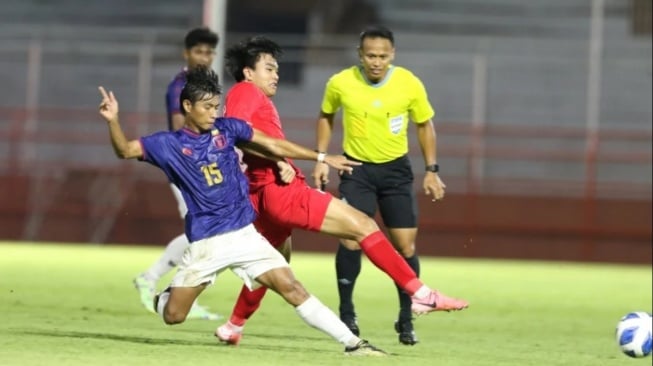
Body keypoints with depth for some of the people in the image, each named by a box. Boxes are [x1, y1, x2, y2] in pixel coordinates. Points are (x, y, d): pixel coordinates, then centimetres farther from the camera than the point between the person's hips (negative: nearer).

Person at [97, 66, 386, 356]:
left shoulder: (226, 129, 6)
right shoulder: (170, 144, 0)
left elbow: (274, 145, 11)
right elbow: (124, 150, -7)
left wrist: (322, 158, 11)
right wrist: (113, 121, -25)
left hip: (244, 234, 1)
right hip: (204, 243, -1)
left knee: (292, 289, -10)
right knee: (173, 316, 0)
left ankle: (351, 343, -11)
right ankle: (163, 299, 37)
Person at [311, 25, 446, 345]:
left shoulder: (410, 85, -12)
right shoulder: (340, 83, -12)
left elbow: (424, 125, 3)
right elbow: (326, 117, 9)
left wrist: (431, 170, -1)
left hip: (396, 169, 1)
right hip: (356, 167, -1)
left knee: (405, 245, -3)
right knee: (351, 239, -15)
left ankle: (406, 320, 11)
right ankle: (346, 313, 0)